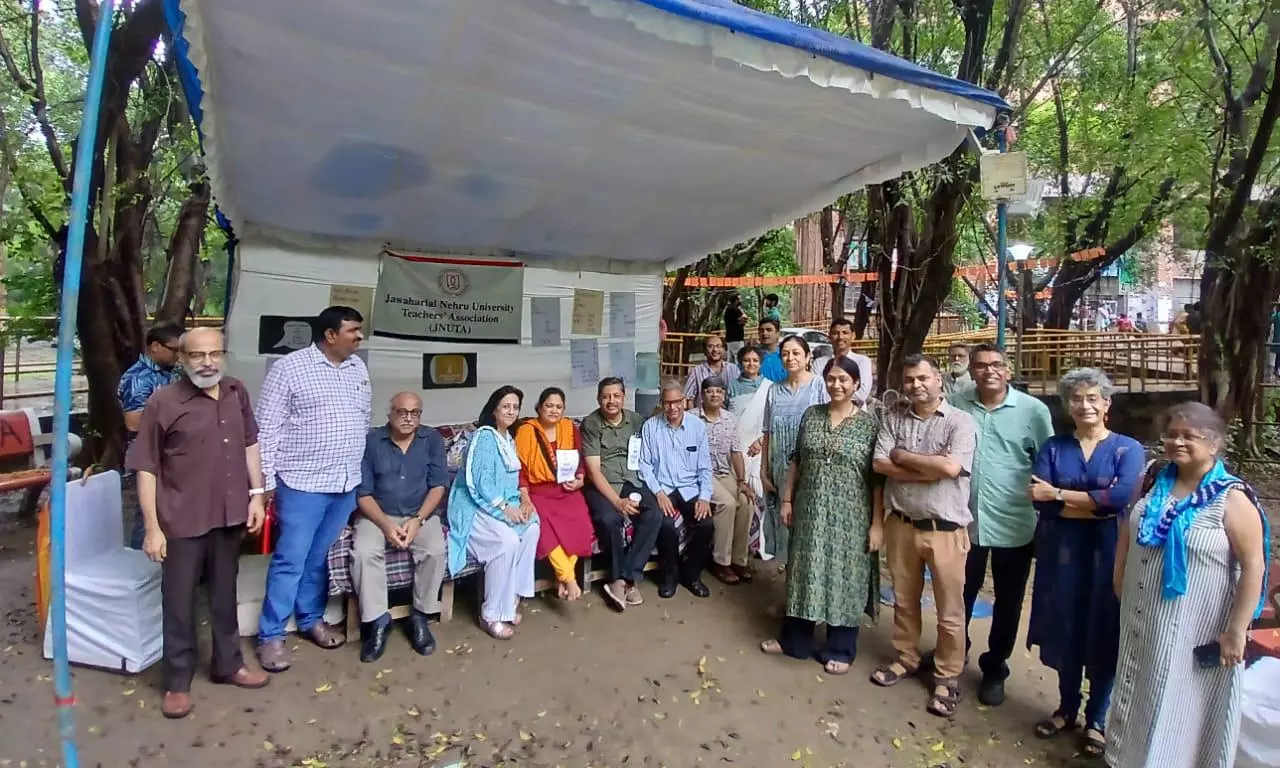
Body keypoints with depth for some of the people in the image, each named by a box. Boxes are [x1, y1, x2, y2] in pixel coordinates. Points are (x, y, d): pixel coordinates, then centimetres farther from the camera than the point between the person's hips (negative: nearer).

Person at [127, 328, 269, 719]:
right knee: (179, 601, 9)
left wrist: (256, 494, 6)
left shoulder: (237, 393, 2)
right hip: (182, 520, -4)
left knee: (224, 594, 19)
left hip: (229, 515, 4)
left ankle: (228, 663, 36)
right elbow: (146, 469, -10)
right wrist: (152, 527, -11)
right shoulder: (163, 402, -13)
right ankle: (178, 681, 26)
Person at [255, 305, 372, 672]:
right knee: (290, 560, 1)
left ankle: (311, 620, 31)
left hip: (346, 483, 5)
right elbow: (267, 428, -9)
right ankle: (271, 635, 15)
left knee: (320, 557, 16)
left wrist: (362, 467, 17)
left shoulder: (358, 367, 9)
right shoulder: (289, 368, -9)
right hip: (302, 483, -5)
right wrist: (266, 482, -11)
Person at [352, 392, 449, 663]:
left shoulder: (432, 439, -1)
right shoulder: (371, 441, -5)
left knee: (436, 551, -28)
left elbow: (438, 486, -4)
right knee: (363, 553, -29)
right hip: (377, 515, 0)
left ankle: (420, 616, -7)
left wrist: (418, 520, -18)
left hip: (421, 514, 1)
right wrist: (386, 526, -20)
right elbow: (363, 493, -6)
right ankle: (378, 620, -12)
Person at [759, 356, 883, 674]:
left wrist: (877, 522, -11)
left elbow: (879, 477, -8)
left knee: (845, 579, 8)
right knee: (805, 575, 13)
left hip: (850, 517, -3)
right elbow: (796, 462, 10)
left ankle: (840, 650, 24)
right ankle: (794, 640, 28)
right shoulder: (811, 415, 4)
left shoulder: (870, 423, -6)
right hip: (810, 511, 3)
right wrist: (787, 500, 6)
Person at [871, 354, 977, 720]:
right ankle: (906, 657, 38)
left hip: (946, 529, -3)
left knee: (950, 611, 8)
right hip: (901, 524, 3)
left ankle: (947, 676, 26)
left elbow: (951, 467, -23)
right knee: (904, 600, 19)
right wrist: (930, 468, -16)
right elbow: (880, 464, -9)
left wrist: (902, 455, -12)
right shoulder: (893, 419, 2)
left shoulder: (960, 421, -9)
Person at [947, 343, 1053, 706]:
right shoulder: (956, 404, -3)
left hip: (1015, 525, -1)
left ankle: (995, 669, 34)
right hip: (966, 520, 1)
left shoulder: (1033, 410, -8)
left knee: (1008, 603, 14)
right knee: (961, 595, 18)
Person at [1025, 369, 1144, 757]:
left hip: (1108, 554, -2)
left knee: (1104, 633, 8)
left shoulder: (1128, 449, -2)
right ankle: (1067, 710, 31)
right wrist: (1098, 504, -17)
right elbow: (1040, 500, -10)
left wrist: (1060, 494, -17)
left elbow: (1122, 496, -20)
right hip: (1062, 551, 2)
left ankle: (1097, 720, 26)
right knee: (1066, 630, 12)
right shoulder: (1052, 447, 3)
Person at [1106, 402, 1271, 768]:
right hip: (1142, 621, 6)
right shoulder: (1155, 484, 0)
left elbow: (1254, 567, -16)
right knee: (1139, 698, 21)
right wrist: (1120, 583, 10)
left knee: (1184, 707, 11)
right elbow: (1128, 530, 13)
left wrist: (1236, 631, -17)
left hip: (1195, 631, -5)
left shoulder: (1232, 499, -15)